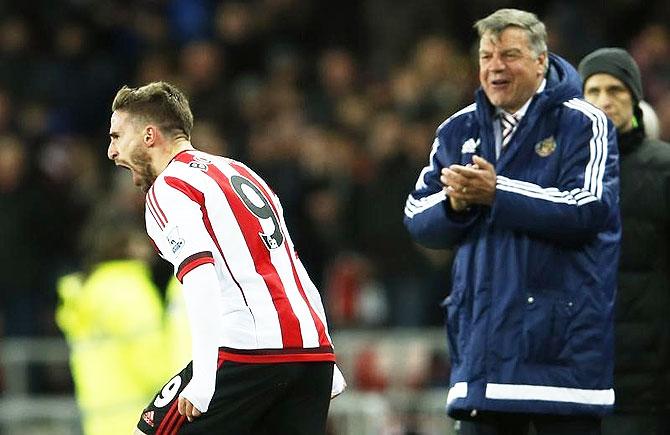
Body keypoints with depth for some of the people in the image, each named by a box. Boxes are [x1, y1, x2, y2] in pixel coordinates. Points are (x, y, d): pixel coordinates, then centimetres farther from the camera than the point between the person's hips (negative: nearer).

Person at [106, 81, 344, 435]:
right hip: (312, 350, 8)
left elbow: (200, 279, -17)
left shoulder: (168, 189, -1)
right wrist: (324, 367, 30)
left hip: (247, 350, -8)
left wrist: (203, 377, -25)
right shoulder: (239, 172, 26)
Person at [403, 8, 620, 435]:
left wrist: (497, 192, -16)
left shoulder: (582, 124, -2)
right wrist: (455, 203, -10)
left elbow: (588, 208, -16)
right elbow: (418, 218, 12)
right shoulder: (458, 131, 16)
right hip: (483, 332, 5)